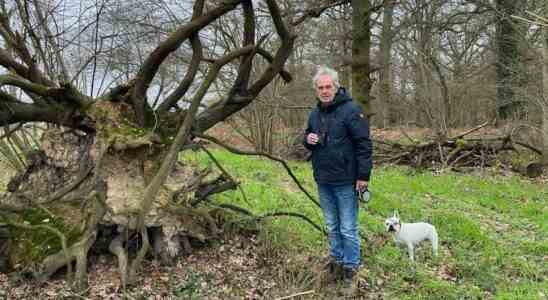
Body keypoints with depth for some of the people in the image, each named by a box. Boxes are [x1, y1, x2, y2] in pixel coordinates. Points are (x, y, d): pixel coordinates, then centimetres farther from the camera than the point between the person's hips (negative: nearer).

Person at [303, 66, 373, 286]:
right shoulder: (315, 114, 9)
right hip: (323, 181, 6)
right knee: (331, 226, 19)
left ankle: (351, 265, 20)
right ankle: (336, 259, 34)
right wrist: (308, 139, -4)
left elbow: (364, 144, -14)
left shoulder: (351, 110, -13)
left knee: (348, 228, 4)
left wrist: (363, 176, -16)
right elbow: (308, 140, 21)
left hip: (345, 182, -6)